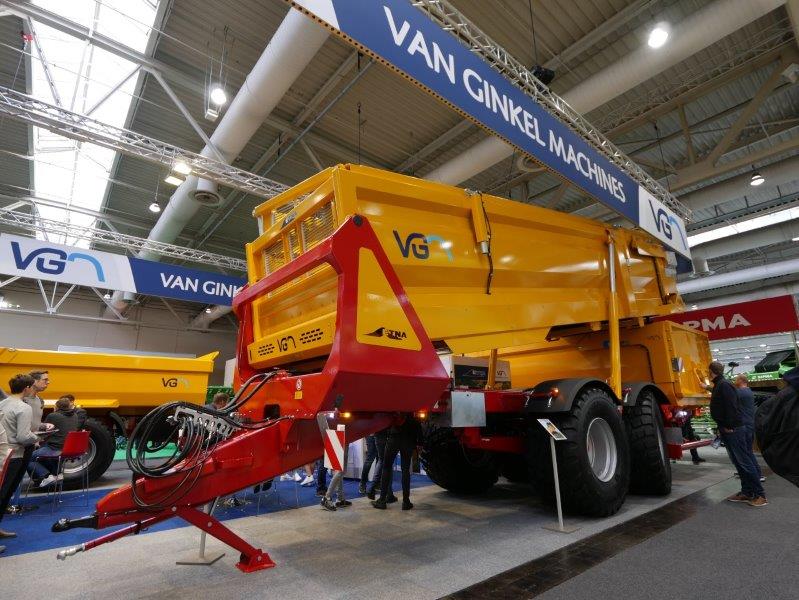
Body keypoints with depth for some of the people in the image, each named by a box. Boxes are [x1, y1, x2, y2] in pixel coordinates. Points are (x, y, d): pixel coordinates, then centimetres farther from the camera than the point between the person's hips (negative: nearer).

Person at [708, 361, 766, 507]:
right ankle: (746, 492, 18)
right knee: (738, 462, 12)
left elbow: (732, 407, -22)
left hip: (733, 430, -10)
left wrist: (729, 427, -19)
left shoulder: (724, 385, -16)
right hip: (727, 431, 10)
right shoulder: (719, 385, 15)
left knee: (744, 462, -5)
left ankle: (760, 495, 1)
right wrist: (723, 428, 19)